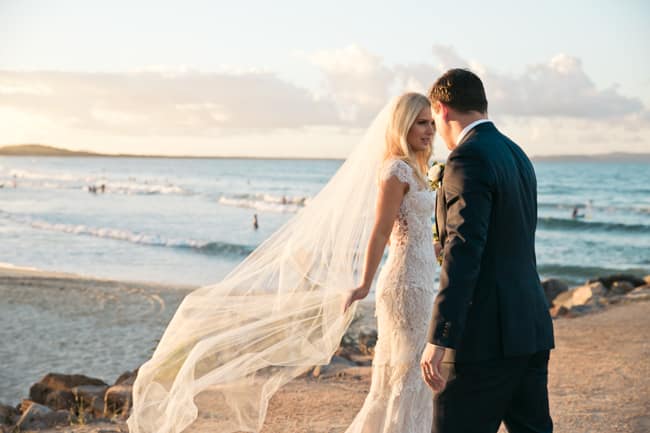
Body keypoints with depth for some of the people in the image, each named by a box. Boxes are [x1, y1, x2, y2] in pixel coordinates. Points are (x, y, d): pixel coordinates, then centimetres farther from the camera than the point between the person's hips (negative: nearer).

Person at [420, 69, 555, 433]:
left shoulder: (468, 160, -13)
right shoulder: (516, 155, 15)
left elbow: (463, 252, -22)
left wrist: (438, 340, -24)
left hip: (488, 335, -9)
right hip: (530, 326, 9)